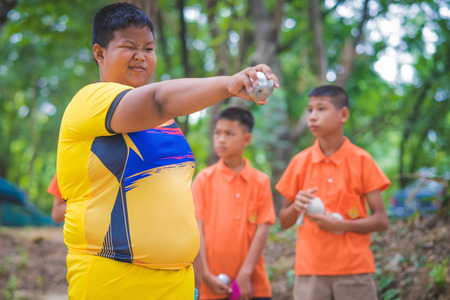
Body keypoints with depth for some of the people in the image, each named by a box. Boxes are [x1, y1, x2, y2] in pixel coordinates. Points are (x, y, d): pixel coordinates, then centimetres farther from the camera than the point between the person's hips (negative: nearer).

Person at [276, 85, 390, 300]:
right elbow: (284, 222, 11)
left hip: (354, 268, -2)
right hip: (310, 269, 2)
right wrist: (296, 207, -10)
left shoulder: (361, 160, -1)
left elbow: (381, 220, -1)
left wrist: (341, 225, -15)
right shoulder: (300, 162, 6)